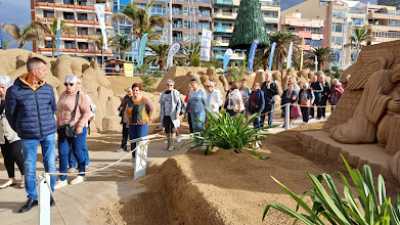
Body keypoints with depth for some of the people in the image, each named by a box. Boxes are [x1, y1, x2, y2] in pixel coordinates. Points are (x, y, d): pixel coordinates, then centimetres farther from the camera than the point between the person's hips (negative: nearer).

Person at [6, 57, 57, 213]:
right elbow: (10, 114, 2)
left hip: (49, 133, 2)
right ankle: (32, 198, 26)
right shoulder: (14, 91, -10)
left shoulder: (48, 89, -1)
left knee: (50, 165, 8)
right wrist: (21, 130, 9)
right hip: (29, 136, -2)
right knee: (29, 167, 9)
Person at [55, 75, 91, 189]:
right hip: (63, 129, 7)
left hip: (76, 129, -6)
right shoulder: (63, 94, 12)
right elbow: (59, 111, 22)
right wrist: (58, 124, 17)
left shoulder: (81, 96, -10)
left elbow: (87, 113, -16)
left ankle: (81, 175, 24)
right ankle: (63, 179, 12)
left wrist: (80, 125, -24)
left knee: (78, 152, 5)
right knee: (62, 153, 4)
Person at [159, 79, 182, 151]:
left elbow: (179, 104, -4)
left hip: (173, 114, -4)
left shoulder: (176, 93, -3)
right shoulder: (163, 94, 11)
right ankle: (169, 143, 20)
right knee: (167, 130, 8)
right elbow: (161, 105, 16)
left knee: (173, 129, -3)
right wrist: (161, 115, 13)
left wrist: (178, 113, -13)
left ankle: (172, 144, 4)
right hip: (165, 115, 5)